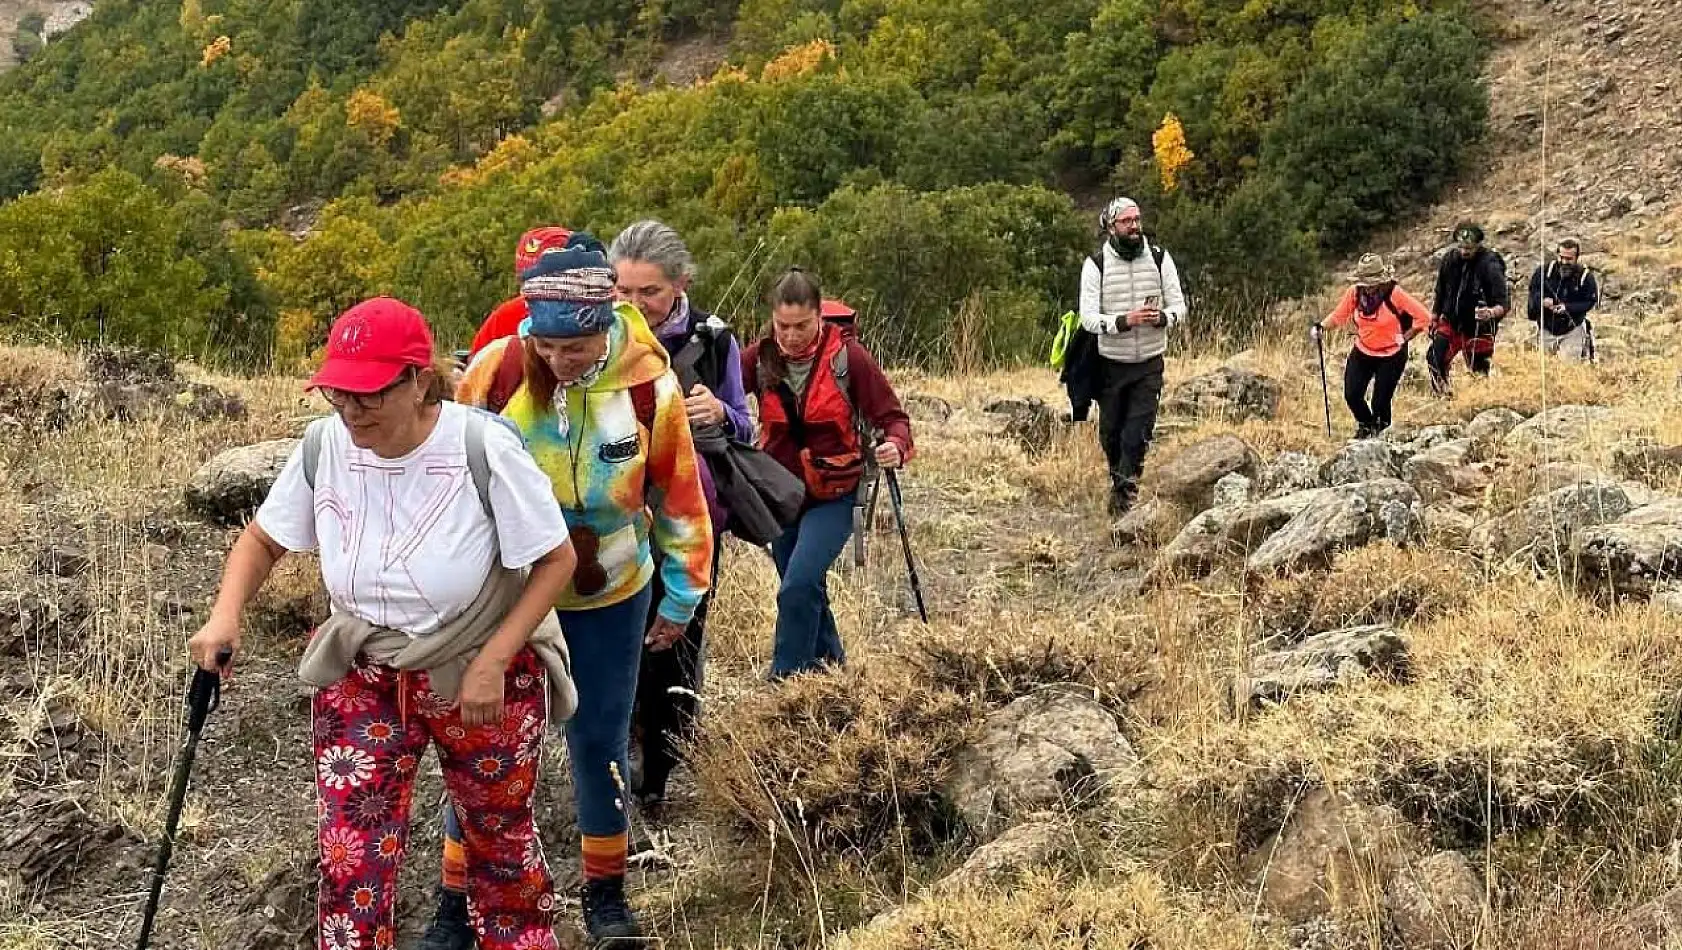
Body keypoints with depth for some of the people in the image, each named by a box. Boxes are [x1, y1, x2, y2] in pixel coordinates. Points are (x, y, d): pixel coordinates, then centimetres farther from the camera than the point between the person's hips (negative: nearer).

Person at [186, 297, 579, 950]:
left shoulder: (483, 448, -25)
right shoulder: (324, 447, -13)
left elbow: (556, 560, -15)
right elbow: (263, 538, 4)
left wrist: (491, 663, -20)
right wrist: (225, 617, -14)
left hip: (485, 676, -2)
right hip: (362, 677, 3)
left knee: (499, 833, 18)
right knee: (352, 860, -4)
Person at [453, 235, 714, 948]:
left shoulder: (649, 384, -16)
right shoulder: (495, 371, -17)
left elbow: (679, 495, -3)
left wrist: (684, 594, 5)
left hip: (609, 597, 0)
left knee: (600, 740, 9)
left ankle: (605, 890, 26)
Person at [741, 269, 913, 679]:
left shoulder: (847, 355, -14)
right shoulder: (760, 356, -7)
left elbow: (892, 416, -10)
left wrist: (895, 446, -32)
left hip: (833, 495, -4)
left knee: (798, 587, -20)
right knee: (806, 594, 16)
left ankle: (784, 683, -10)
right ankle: (832, 666, 37)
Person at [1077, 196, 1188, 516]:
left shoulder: (1159, 258, -2)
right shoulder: (1095, 264, -8)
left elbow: (1179, 306, 2)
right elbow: (1088, 318, -13)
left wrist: (1161, 317, -22)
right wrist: (1125, 321, -29)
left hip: (1149, 362, 0)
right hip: (1111, 363, 0)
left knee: (1138, 435, -10)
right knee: (1110, 433, 12)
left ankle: (1124, 495, -2)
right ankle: (1118, 480, 39)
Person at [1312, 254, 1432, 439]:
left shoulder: (1394, 294, -20)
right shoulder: (1354, 293, -11)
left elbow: (1424, 317, -14)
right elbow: (1338, 316, -1)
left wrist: (1405, 338, -9)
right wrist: (1321, 326, -19)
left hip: (1391, 356, -3)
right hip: (1362, 353, 3)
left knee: (1380, 401, -2)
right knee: (1352, 395, -4)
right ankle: (1365, 426, 29)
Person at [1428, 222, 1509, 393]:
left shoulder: (1490, 265, -19)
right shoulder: (1449, 259, -4)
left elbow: (1504, 303, -22)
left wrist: (1491, 312, -43)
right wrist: (1434, 318, 16)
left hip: (1478, 328, -4)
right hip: (1451, 322, 5)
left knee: (1479, 372, -1)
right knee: (1434, 359, -9)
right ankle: (1443, 397, 6)